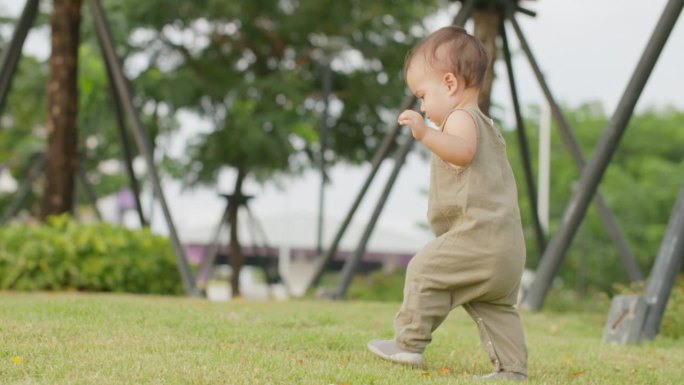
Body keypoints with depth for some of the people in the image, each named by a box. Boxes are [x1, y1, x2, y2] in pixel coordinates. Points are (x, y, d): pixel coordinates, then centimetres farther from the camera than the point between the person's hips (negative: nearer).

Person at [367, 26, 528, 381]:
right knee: (494, 307, 12)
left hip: (476, 236, -10)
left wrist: (426, 134, -42)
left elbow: (463, 151, -30)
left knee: (424, 270, -6)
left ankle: (409, 343, -4)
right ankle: (512, 369, 7)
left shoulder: (461, 118, -7)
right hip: (507, 245, 10)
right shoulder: (487, 126, 27)